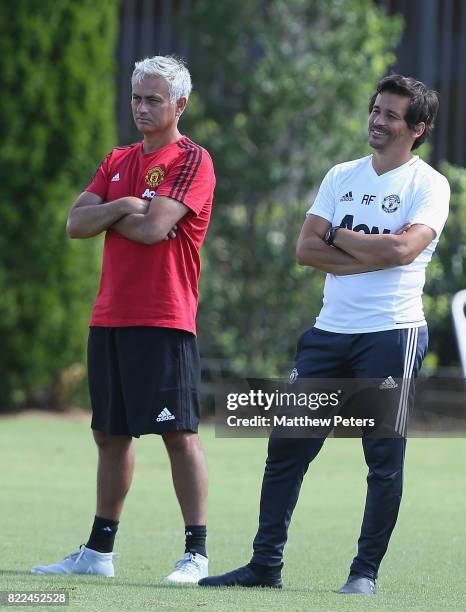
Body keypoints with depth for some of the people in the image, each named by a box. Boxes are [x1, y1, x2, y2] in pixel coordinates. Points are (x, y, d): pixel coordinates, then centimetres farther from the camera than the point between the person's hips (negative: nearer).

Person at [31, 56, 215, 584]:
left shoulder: (192, 161, -5)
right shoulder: (118, 162, 17)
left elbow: (154, 228, -17)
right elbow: (76, 223, 7)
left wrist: (107, 216, 0)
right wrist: (123, 206, -8)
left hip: (164, 321, -7)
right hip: (109, 317, 7)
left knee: (179, 434, -9)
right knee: (110, 435, 12)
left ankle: (196, 553, -7)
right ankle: (99, 551, 19)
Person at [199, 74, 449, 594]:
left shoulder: (428, 184, -2)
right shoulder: (341, 176, 13)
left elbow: (403, 249, -18)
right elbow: (306, 249, 2)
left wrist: (337, 237, -5)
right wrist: (376, 252, -10)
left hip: (393, 332, -5)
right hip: (330, 331, 5)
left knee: (385, 458, -4)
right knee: (286, 447, 3)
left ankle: (366, 570, 6)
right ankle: (265, 565, 9)